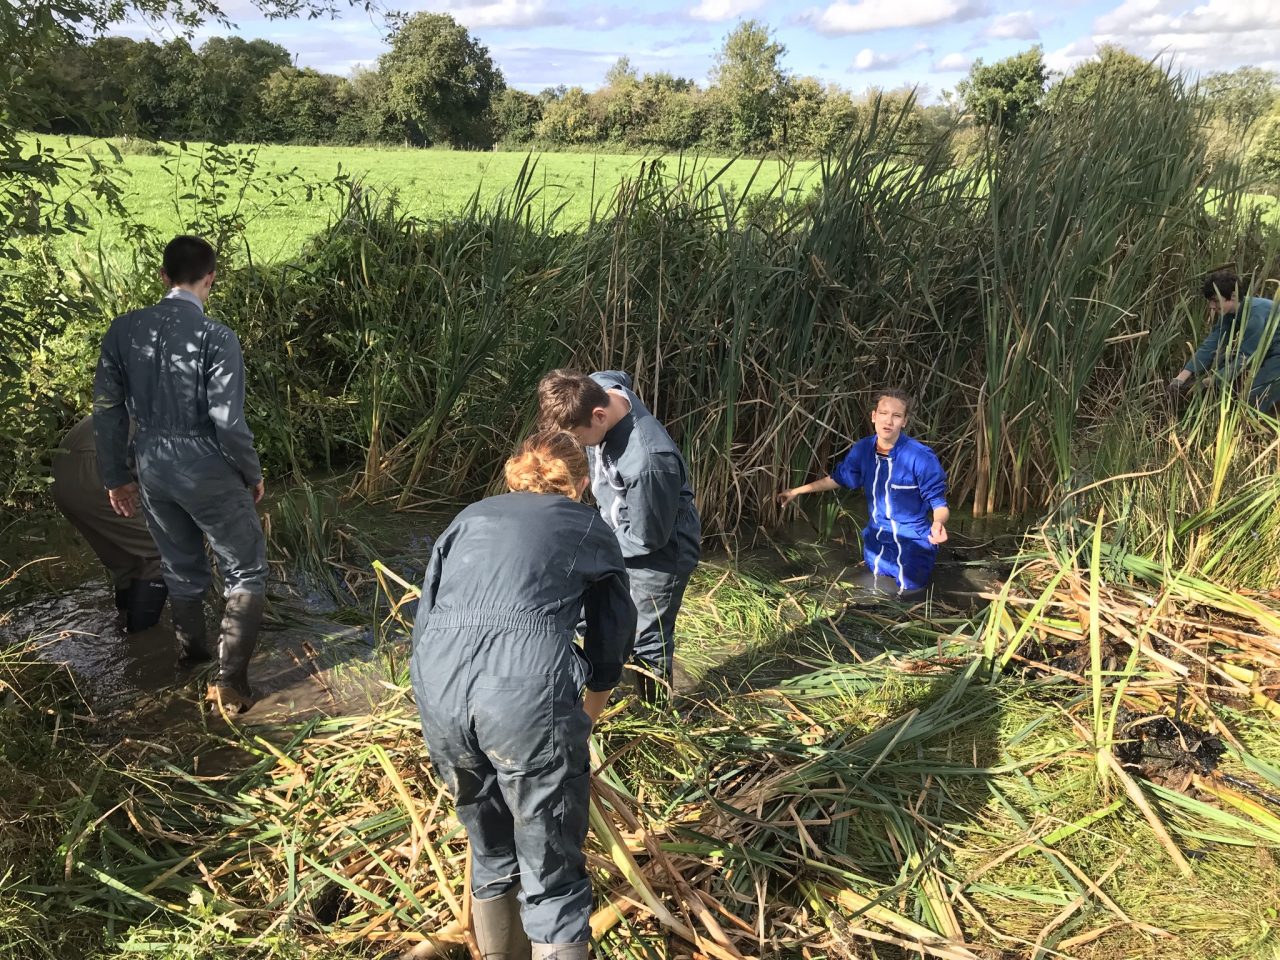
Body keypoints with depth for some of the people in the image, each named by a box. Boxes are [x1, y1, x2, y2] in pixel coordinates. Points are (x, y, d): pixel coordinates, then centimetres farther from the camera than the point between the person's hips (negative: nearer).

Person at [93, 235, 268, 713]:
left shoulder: (123, 329, -2)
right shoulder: (216, 338, -19)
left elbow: (106, 409, 3)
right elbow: (228, 422, -19)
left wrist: (116, 476, 14)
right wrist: (253, 474, -2)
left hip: (153, 471, 6)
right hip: (208, 473, -5)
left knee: (181, 570, 25)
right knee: (246, 573, 10)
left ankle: (192, 656, 44)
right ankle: (229, 680, 7)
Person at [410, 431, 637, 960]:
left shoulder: (470, 517, 26)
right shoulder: (591, 528, 20)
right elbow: (611, 641, 23)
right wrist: (586, 717, 39)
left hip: (438, 689, 4)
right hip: (530, 693, -4)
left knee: (491, 856, 25)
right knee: (553, 881, 10)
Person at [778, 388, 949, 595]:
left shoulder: (921, 457, -26)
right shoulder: (863, 449, -10)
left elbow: (940, 504, -19)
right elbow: (838, 478, 8)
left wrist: (938, 523, -42)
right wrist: (797, 491, 12)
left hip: (912, 542, -5)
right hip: (877, 538, 5)